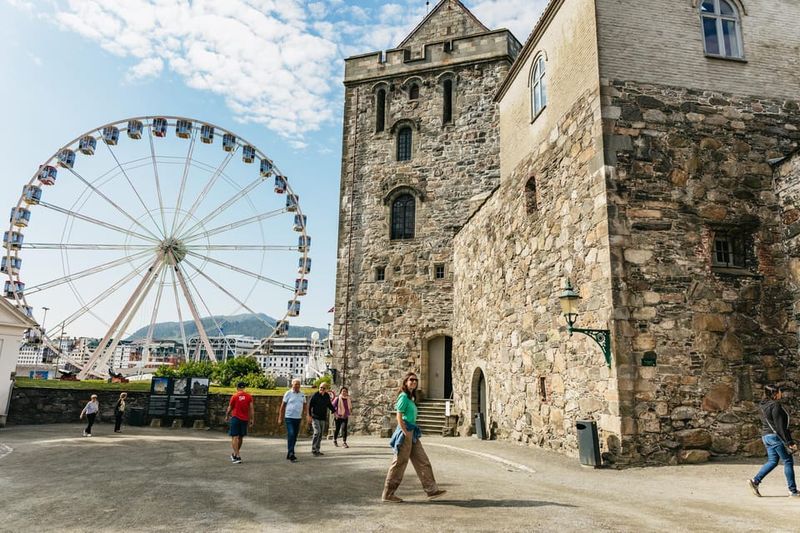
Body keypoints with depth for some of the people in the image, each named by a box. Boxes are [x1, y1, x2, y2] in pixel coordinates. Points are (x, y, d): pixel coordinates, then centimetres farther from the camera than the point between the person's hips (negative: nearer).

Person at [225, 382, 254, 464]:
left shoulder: (234, 396, -4)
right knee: (240, 437, 17)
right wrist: (252, 419, 2)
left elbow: (230, 408, 3)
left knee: (234, 437, -3)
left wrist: (227, 416, 20)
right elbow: (251, 408, -2)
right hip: (245, 419, 4)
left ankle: (237, 456, -13)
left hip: (235, 418, -4)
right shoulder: (249, 396, 2)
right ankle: (235, 454, 33)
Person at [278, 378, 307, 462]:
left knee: (294, 436, 10)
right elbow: (282, 406, 0)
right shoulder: (288, 393, -3)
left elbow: (304, 405, 17)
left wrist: (304, 415, 4)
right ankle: (291, 454, -15)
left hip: (298, 418, 5)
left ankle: (289, 454, 22)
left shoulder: (302, 394, 9)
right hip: (289, 417, -5)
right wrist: (280, 418, -2)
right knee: (291, 435, -15)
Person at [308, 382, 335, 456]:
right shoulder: (315, 395, -10)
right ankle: (313, 449, -7)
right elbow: (310, 405, -8)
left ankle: (317, 450, 16)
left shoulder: (327, 396, 5)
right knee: (317, 432, -17)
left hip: (323, 418, 6)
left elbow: (329, 405, 20)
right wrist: (309, 415, -13)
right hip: (315, 417, -6)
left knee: (321, 434, 7)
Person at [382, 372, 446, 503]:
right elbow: (399, 417, -17)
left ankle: (432, 490, 12)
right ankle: (388, 494, 9)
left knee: (423, 462, 8)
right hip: (406, 432, -9)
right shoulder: (404, 397, -12)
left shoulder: (410, 397, 16)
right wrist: (406, 434, -20)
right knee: (399, 463, -1)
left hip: (412, 433, 9)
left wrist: (412, 434, 18)